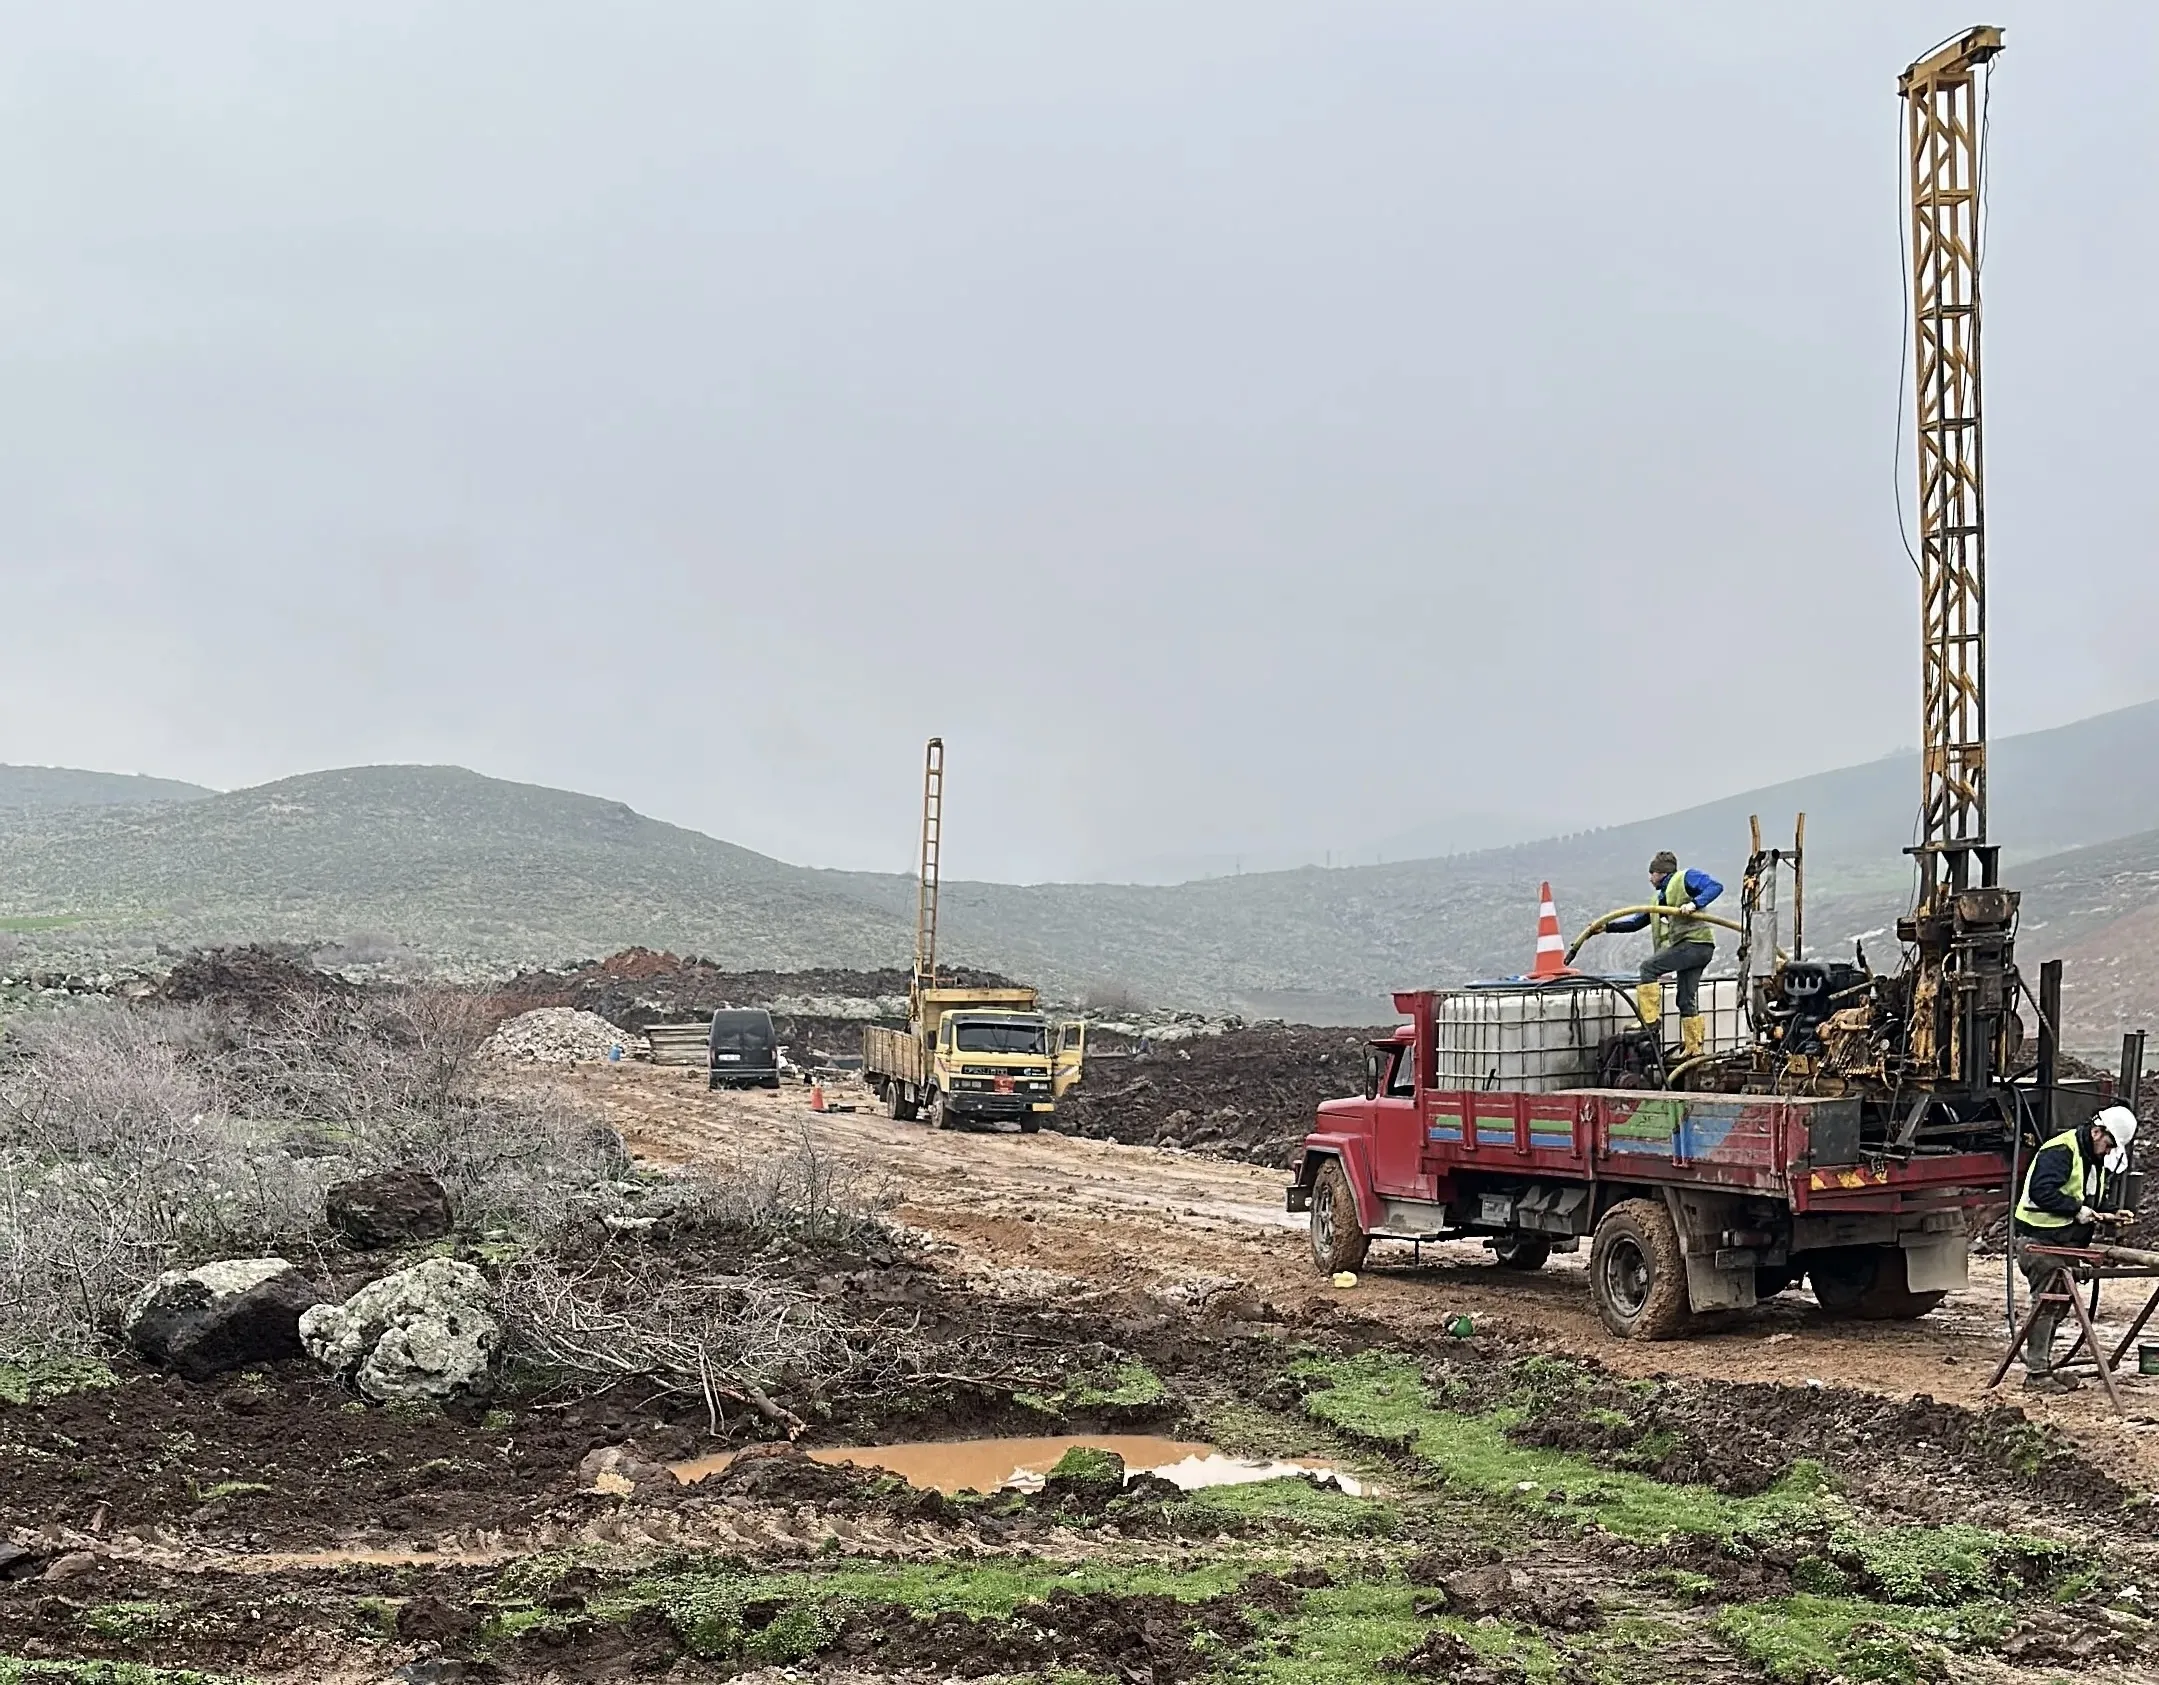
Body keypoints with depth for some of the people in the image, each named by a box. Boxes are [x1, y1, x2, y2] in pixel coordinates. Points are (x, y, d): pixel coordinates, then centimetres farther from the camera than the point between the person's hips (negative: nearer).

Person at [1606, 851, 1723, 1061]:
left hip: (1695, 942, -9)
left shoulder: (1686, 878, 3)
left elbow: (1715, 887, -10)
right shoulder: (1659, 898, 29)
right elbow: (1636, 921, 30)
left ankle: (1650, 1018, -18)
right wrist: (1607, 926, 21)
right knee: (1687, 1002, 7)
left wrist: (1694, 904, -23)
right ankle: (1694, 1048, 9)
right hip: (1688, 948, 9)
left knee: (1649, 966, -16)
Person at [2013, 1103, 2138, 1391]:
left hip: (2063, 1243, 10)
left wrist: (2106, 1216, 7)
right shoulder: (2061, 1151, -17)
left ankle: (2045, 1366, 19)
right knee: (2046, 1305, -8)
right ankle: (2036, 1373, -4)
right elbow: (2041, 1192, -28)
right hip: (2040, 1240, -10)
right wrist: (2077, 1209, -24)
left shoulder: (2094, 1158, 16)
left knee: (2058, 1306, 12)